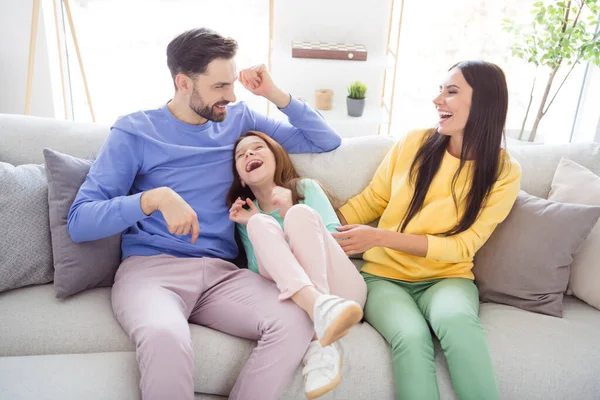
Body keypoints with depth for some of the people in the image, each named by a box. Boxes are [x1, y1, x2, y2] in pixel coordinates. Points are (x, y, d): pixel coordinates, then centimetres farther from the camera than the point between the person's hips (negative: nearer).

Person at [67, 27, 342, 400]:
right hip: (150, 267, -2)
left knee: (296, 320, -27)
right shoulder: (134, 130, 2)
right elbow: (79, 222, -5)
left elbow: (327, 141, 13)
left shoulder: (239, 119, 12)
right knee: (165, 337, -38)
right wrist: (156, 197, -21)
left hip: (221, 271, 3)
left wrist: (276, 94, 2)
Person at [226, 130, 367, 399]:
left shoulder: (306, 189, 13)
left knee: (301, 214, -24)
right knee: (261, 223, -20)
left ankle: (320, 343, -38)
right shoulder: (247, 214, 19)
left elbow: (335, 242, 1)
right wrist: (253, 227, -2)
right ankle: (319, 309, -44)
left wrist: (289, 214, -8)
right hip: (284, 295, 1)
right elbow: (259, 273, 9)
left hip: (341, 291, -1)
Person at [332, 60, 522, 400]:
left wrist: (381, 238, -18)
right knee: (412, 337, -32)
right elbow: (369, 202, 9)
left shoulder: (504, 172, -4)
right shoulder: (413, 144, -1)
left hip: (447, 278, 0)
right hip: (384, 275, 1)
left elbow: (461, 247, -9)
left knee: (457, 320, -36)